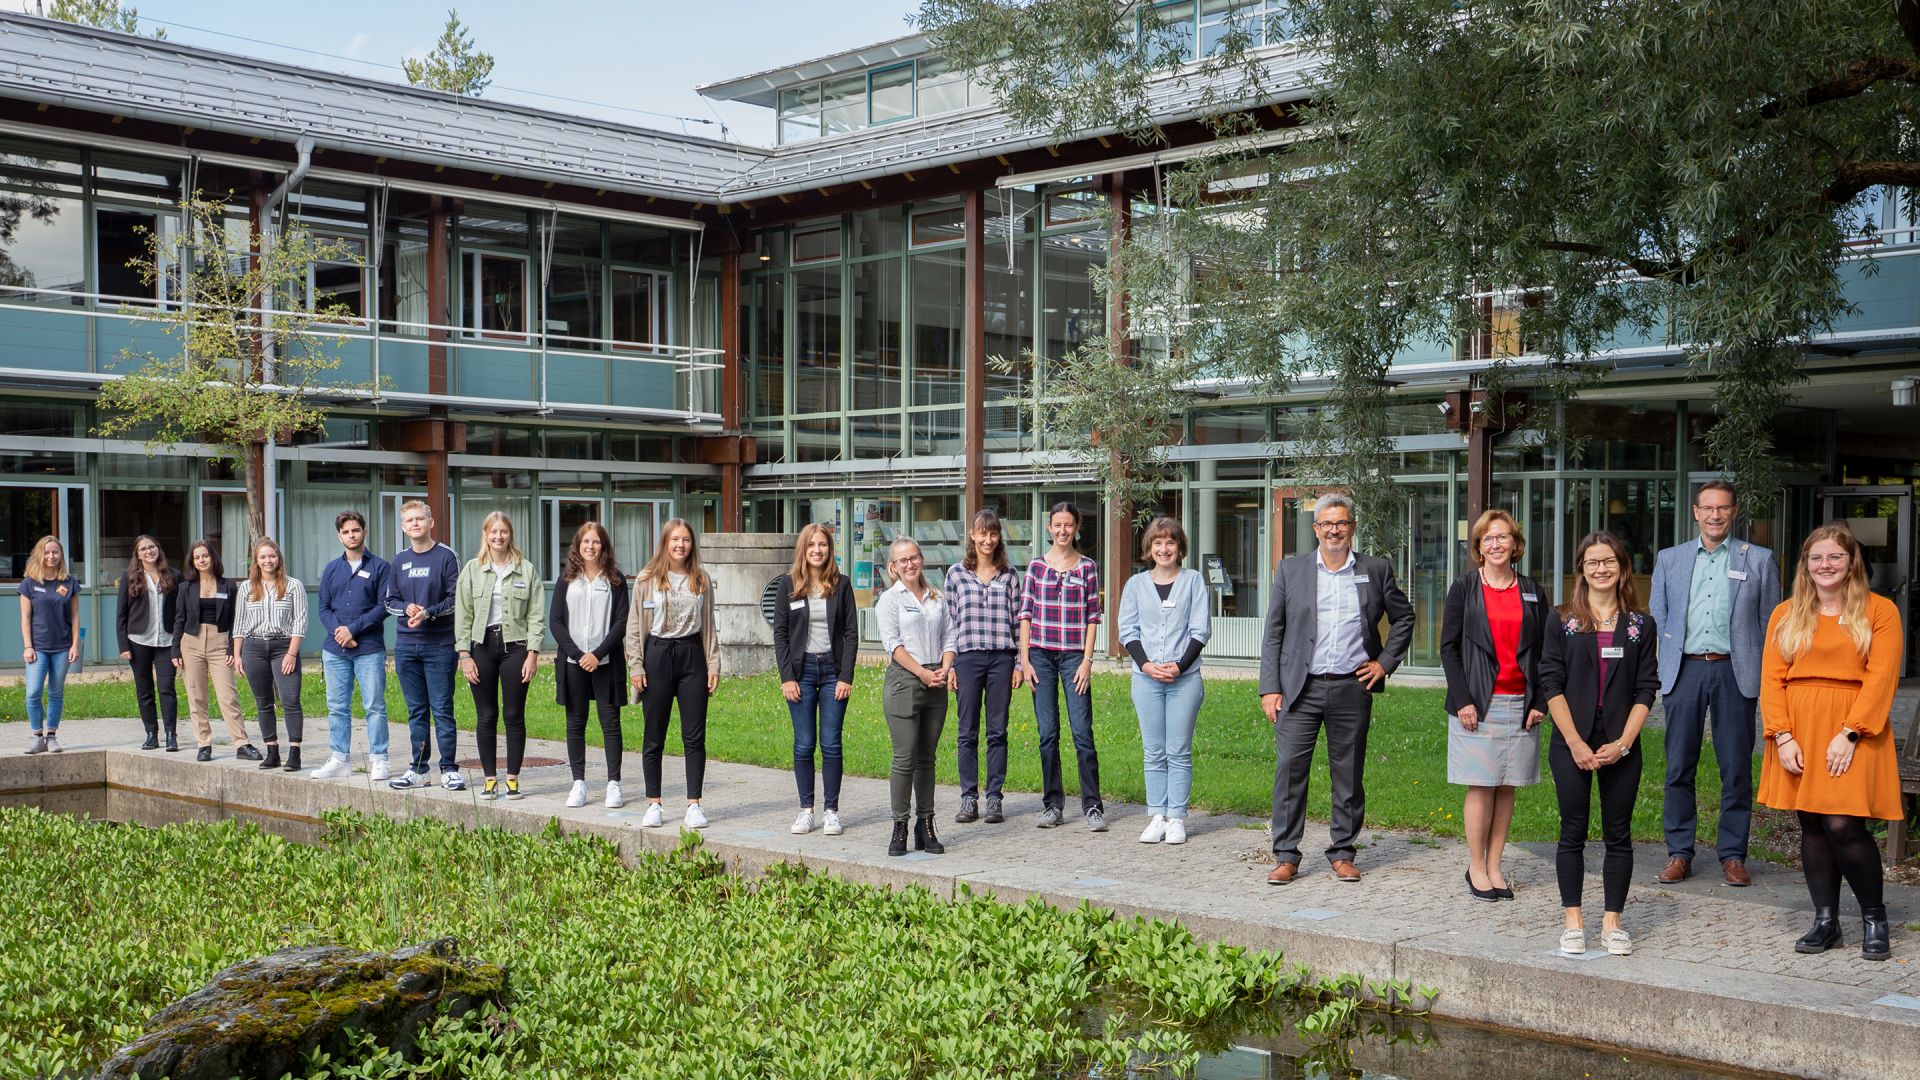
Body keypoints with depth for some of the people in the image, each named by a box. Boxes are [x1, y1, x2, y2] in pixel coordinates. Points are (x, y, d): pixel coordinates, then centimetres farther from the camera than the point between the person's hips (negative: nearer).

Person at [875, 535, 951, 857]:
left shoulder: (937, 599, 15)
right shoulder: (890, 599, 1)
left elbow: (947, 639, 13)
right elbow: (893, 643, -7)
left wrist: (944, 669, -6)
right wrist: (923, 673, -15)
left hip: (936, 684, 5)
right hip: (903, 681, -5)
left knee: (927, 757, 8)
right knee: (905, 758, -7)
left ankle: (926, 825, 13)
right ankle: (899, 827, -1)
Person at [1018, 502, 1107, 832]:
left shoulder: (1087, 567, 4)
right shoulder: (1036, 566, 7)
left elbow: (1093, 617, 3)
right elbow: (1025, 614, 7)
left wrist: (1087, 660, -5)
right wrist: (1024, 659, 0)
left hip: (1074, 656, -1)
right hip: (1041, 655, 2)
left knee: (1082, 732, -7)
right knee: (1047, 734, 4)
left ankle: (1092, 806, -2)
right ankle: (1052, 804, 14)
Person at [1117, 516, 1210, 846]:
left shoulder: (1193, 580, 5)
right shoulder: (1136, 584, 9)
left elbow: (1201, 630, 1)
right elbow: (1127, 630, 6)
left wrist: (1180, 666, -11)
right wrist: (1146, 664, -9)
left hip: (1184, 678, -2)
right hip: (1146, 678, 2)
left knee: (1179, 752, -1)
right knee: (1153, 752, 4)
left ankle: (1176, 818, 4)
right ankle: (1156, 816, 8)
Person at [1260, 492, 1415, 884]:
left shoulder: (1376, 570, 6)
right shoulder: (1291, 569, 5)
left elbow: (1403, 617, 19)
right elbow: (1273, 633, 5)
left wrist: (1385, 662, 6)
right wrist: (1269, 687, -1)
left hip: (1352, 689, 1)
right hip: (1300, 689, 0)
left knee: (1349, 774, 7)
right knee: (1289, 768, -4)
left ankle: (1342, 854, 19)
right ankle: (1286, 856, 4)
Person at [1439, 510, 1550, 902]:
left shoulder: (1532, 591, 10)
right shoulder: (1464, 589, 2)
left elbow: (1545, 650, 10)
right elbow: (1448, 647, -1)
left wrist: (1540, 702, 0)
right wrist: (1463, 700, -9)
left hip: (1519, 704, 3)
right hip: (1477, 703, -3)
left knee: (1507, 787, 5)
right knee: (1481, 786, -3)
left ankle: (1494, 867, 12)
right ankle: (1476, 868, 7)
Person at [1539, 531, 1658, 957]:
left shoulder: (1641, 626, 6)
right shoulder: (1563, 621, 3)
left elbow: (1646, 691, 2)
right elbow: (1552, 684, -1)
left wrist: (1622, 743, -9)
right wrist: (1575, 742, -9)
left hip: (1621, 748, 1)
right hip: (1571, 746, -1)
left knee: (1618, 835, 4)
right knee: (1572, 833, 3)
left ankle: (1612, 921, 12)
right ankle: (1573, 921, 11)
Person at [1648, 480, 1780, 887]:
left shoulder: (1758, 560, 8)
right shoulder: (1669, 559, 12)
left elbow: (1770, 624, 7)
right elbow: (1656, 620, 13)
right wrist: (1655, 674, 2)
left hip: (1735, 672, -1)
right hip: (1684, 670, 1)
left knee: (1736, 769, 2)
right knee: (1679, 767, 3)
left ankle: (1732, 855, 12)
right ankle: (1679, 854, 11)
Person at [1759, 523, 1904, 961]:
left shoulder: (1878, 611, 1)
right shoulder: (1786, 615, 11)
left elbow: (1880, 678, -7)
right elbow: (1771, 678, 5)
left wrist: (1849, 734, -16)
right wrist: (1782, 737, -7)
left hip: (1851, 733, -4)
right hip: (1799, 733, 4)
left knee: (1843, 824, -11)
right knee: (1811, 827, 5)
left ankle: (1874, 919, 7)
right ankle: (1825, 922, 15)